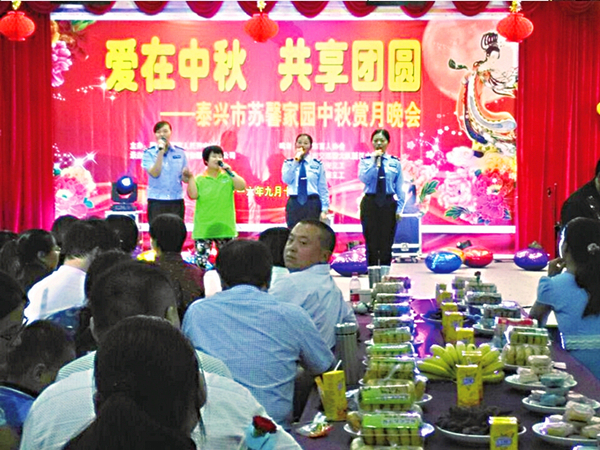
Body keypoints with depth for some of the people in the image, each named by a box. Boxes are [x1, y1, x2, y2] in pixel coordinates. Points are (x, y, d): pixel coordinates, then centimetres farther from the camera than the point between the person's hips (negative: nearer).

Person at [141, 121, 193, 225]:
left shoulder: (180, 153, 7)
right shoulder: (149, 153, 3)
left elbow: (184, 179, 12)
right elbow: (155, 173, -12)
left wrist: (186, 175, -12)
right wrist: (161, 151, -15)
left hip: (176, 201, 2)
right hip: (156, 202, -2)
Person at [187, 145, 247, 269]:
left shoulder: (228, 177, 9)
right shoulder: (199, 179, 5)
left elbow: (241, 186, -5)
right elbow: (193, 195, -7)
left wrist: (229, 171, -8)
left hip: (225, 227, 2)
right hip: (203, 228, -2)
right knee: (201, 260, -4)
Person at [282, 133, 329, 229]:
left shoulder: (317, 164, 2)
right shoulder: (289, 163, 6)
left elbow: (323, 188, 1)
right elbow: (286, 180, -11)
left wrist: (324, 209, -5)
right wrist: (296, 161, -12)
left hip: (312, 203, -1)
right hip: (294, 204, 1)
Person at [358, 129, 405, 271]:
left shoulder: (395, 162, 4)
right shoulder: (365, 161, 3)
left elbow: (399, 187, 4)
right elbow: (364, 179, -15)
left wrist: (399, 207, -2)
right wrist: (375, 162, -15)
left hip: (388, 203, 1)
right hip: (370, 203, 0)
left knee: (387, 241, 3)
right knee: (371, 241, 2)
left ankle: (385, 273, 10)